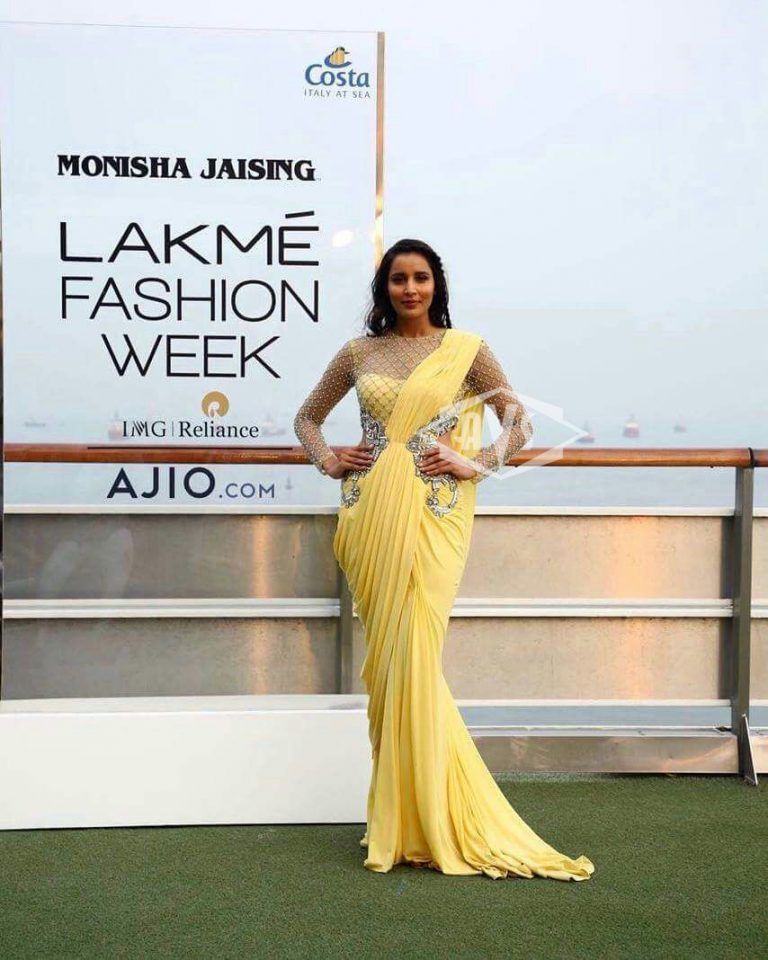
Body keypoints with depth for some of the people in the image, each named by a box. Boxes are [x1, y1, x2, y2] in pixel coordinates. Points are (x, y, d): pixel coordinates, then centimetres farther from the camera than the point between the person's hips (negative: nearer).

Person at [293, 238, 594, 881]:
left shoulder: (465, 348, 4)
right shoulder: (359, 353, 12)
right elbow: (307, 417, 22)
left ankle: (427, 813, 1)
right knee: (385, 655, 3)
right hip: (370, 514, 3)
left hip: (434, 514, -3)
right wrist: (329, 461, 5)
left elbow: (519, 419, 6)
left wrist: (477, 464, -6)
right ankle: (398, 809, 15)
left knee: (413, 654, -10)